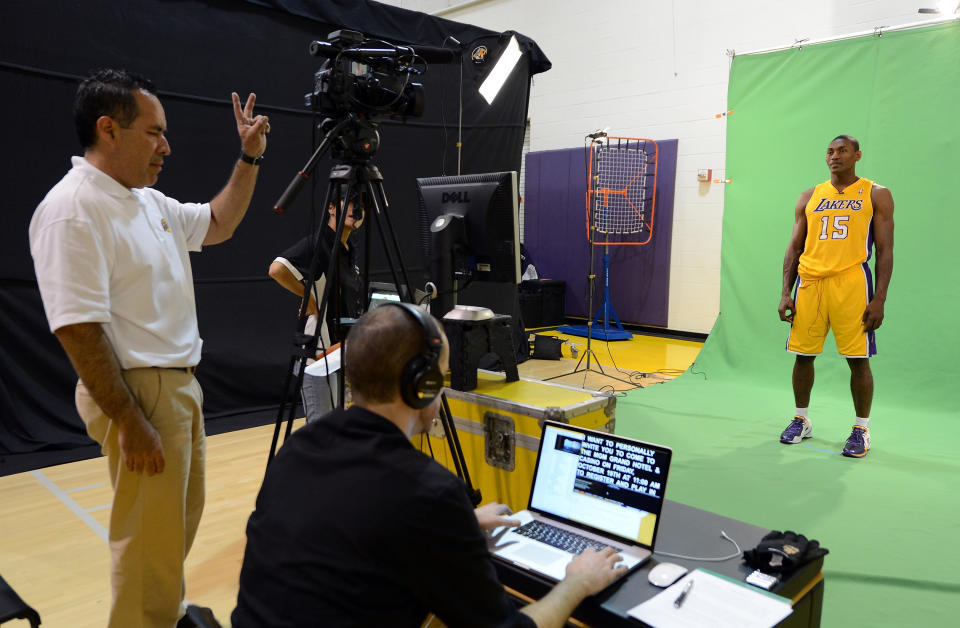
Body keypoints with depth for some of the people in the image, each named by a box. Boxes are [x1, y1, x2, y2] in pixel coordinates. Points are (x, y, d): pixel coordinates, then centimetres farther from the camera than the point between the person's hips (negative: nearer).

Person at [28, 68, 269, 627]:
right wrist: (130, 422, -22)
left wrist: (250, 157, 14)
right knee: (150, 539, 2)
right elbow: (78, 329, -23)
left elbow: (219, 225, 24)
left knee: (182, 519, 23)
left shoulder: (150, 201, 9)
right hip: (139, 392, -10)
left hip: (181, 383, 10)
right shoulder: (72, 210, -19)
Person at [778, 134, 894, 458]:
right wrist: (786, 293, 4)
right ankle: (801, 420, 22)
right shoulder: (809, 197, 13)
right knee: (803, 354, 6)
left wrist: (879, 299, -9)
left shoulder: (876, 195, 5)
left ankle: (862, 429, 13)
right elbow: (794, 248, 13)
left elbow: (885, 251, 0)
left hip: (851, 283, -3)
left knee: (858, 359, -1)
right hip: (809, 282, 3)